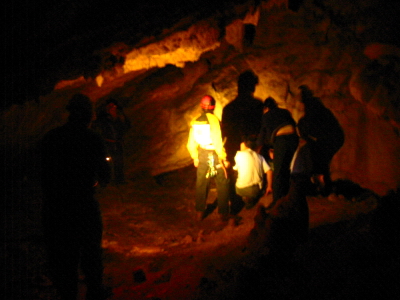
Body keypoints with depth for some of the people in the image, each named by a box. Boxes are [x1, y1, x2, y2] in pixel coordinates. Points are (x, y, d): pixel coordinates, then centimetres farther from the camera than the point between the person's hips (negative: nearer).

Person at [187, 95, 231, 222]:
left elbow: (191, 143, 5)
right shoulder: (213, 120, -15)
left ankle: (200, 212, 19)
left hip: (202, 155, 5)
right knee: (222, 184, 6)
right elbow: (218, 141, -18)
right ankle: (223, 213, 7)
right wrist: (224, 158, -10)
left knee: (201, 184, 13)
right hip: (215, 155, -5)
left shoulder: (195, 121, 0)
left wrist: (195, 158, 16)